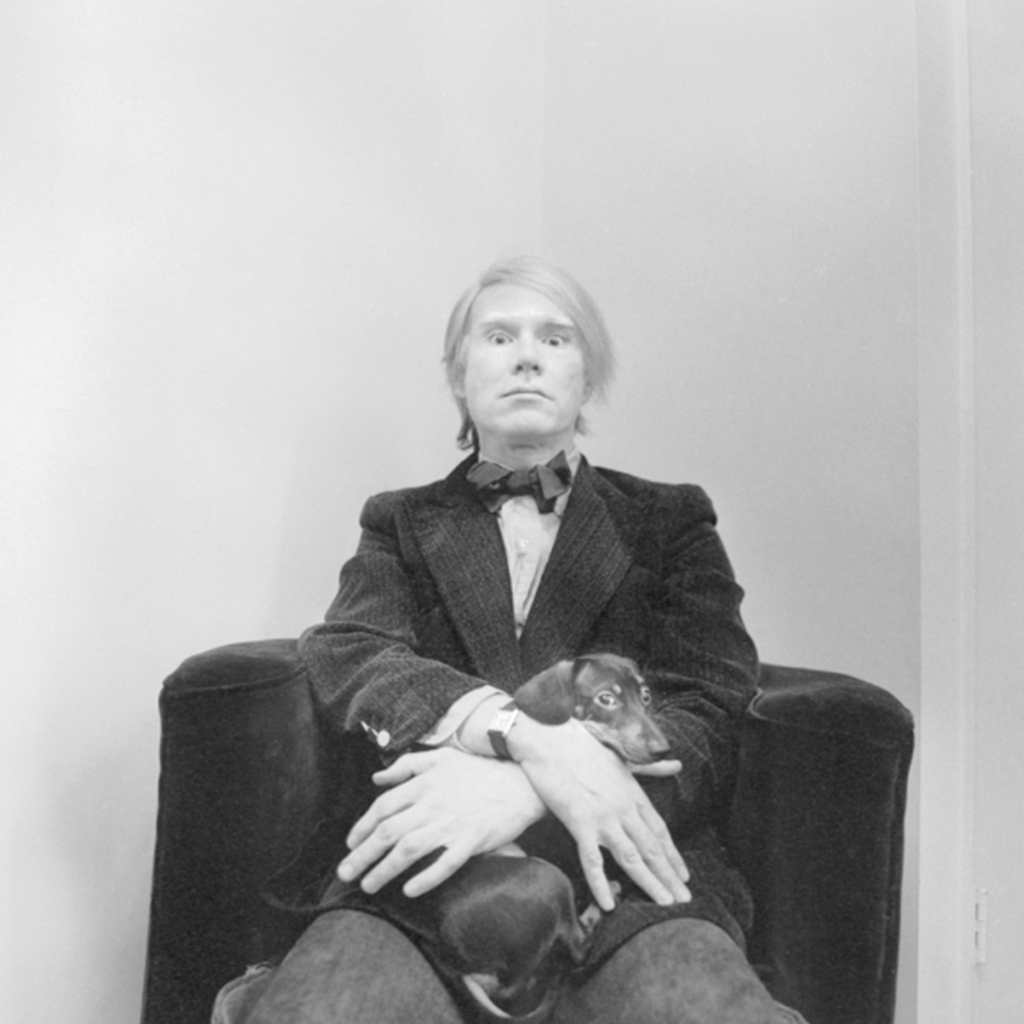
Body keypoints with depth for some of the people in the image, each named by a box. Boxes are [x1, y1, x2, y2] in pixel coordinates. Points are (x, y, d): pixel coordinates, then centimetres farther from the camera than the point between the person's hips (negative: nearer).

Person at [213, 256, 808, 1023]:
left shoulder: (671, 521, 14)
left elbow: (708, 713, 1)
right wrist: (529, 735, -20)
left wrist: (517, 788, -18)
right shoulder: (403, 525, 18)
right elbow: (346, 656, -1)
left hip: (626, 868, 0)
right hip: (429, 868, 1)